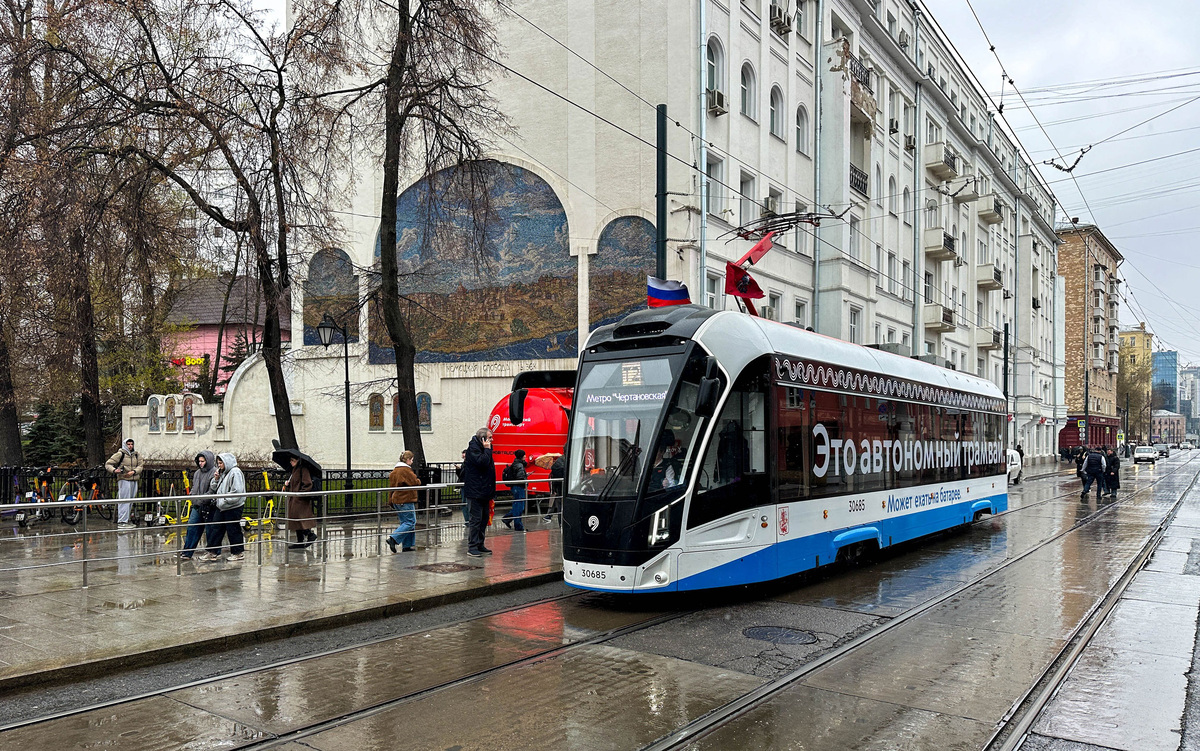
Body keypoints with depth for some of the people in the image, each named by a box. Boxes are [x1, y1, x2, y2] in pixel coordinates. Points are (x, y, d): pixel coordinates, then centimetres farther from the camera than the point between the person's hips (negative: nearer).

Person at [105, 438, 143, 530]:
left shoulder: (137, 455, 14)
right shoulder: (120, 454, -3)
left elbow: (140, 466, 7)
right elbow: (108, 464, -2)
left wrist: (133, 471, -13)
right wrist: (114, 470, -21)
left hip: (134, 480, 6)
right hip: (124, 480, -6)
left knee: (130, 501, 12)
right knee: (124, 501, -11)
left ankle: (126, 519, 22)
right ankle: (122, 522, -11)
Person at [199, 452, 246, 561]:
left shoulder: (235, 473, -15)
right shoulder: (222, 473, 14)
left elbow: (237, 492, -22)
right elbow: (213, 489, 18)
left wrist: (225, 499, -19)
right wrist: (216, 479, 0)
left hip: (233, 508, -9)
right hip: (221, 507, 9)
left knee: (233, 530, 1)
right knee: (215, 528, 9)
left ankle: (238, 552, 13)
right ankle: (212, 552, 16)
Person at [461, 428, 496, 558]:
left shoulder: (483, 449, 17)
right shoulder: (473, 448, -11)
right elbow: (482, 462, -27)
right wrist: (487, 449, -14)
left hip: (484, 492, 9)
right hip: (475, 492, -9)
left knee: (484, 519, 13)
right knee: (475, 520, -7)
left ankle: (480, 546, 21)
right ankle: (472, 548, -2)